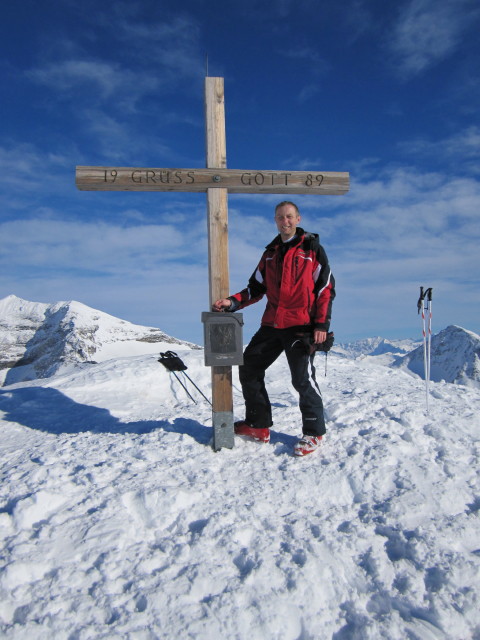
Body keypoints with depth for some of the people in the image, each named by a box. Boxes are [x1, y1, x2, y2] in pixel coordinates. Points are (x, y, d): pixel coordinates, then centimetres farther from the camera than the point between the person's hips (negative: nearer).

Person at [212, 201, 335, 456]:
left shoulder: (312, 248, 2)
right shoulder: (270, 253, 17)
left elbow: (326, 288, -2)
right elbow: (256, 288, 17)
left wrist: (321, 324, -12)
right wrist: (232, 302, -1)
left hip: (300, 325, -6)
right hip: (272, 325, 6)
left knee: (301, 379, -8)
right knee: (248, 368, 6)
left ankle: (313, 432, 12)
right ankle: (258, 425, 20)